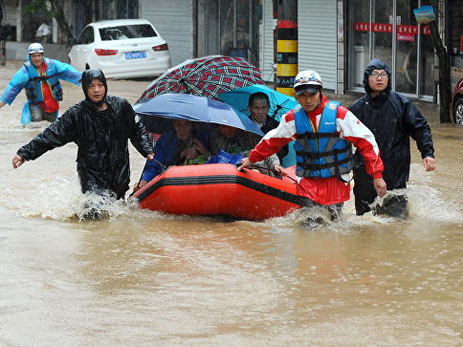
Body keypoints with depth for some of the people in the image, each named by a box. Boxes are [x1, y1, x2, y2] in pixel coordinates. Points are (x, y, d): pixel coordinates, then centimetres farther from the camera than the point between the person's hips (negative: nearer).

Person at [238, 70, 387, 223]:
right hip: (308, 182, 1)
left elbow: (366, 141, -7)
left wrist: (377, 175, -10)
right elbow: (272, 141, 19)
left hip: (336, 181, -1)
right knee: (312, 225, -7)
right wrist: (252, 159, 31)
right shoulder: (293, 118, 1)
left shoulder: (339, 114, -8)